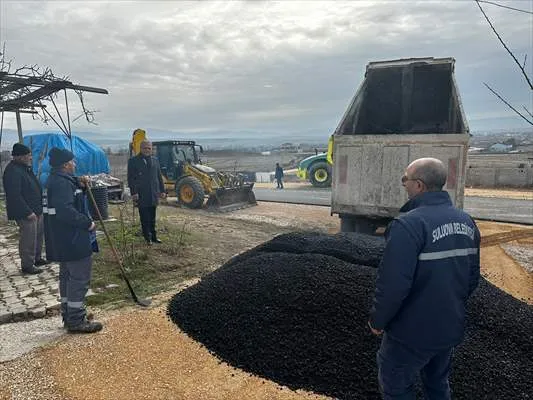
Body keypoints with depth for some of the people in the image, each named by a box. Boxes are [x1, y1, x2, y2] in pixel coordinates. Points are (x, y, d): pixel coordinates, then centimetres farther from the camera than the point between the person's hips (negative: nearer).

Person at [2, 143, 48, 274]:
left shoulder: (25, 167, 11)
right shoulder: (12, 171, -21)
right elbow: (14, 196, -25)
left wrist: (38, 208, 20)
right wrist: (27, 212, -23)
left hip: (36, 209, 10)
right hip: (25, 213, -10)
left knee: (38, 235, 20)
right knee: (28, 239, -2)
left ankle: (37, 258, 36)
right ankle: (27, 265, 10)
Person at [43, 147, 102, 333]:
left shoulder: (58, 180, 14)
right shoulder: (61, 183, -20)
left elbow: (72, 200, 21)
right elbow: (66, 211, -30)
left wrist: (81, 187, 4)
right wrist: (87, 223, -21)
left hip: (65, 240, 11)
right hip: (73, 240, -11)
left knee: (67, 276, 18)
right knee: (80, 278, -3)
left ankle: (69, 315, 31)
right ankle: (76, 321, 4)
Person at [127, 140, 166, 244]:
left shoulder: (155, 160, 13)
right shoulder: (133, 161, -2)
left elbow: (159, 176, 15)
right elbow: (131, 178, -6)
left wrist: (162, 190, 10)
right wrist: (133, 192, -14)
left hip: (153, 195, 4)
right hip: (141, 195, -4)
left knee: (152, 217, 13)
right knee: (145, 218, 1)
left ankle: (153, 236, 21)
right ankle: (148, 238, 10)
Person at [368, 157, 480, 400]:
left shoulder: (409, 224, -25)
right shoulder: (466, 222, 1)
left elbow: (393, 283, -28)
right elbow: (472, 276, 8)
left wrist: (377, 320, -12)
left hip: (412, 331, -7)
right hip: (451, 327, 8)